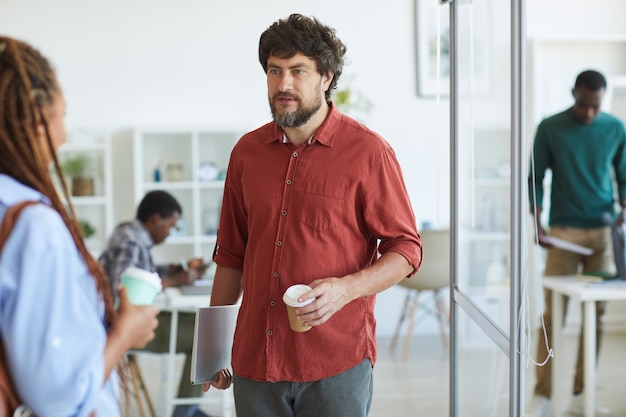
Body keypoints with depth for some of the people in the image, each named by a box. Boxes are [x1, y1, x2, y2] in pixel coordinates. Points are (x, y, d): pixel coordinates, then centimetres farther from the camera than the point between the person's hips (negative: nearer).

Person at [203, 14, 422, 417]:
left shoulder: (368, 151, -6)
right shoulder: (247, 151, 7)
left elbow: (405, 250, -4)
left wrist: (345, 289, -19)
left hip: (337, 365, -3)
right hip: (255, 358, 4)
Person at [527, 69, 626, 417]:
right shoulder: (551, 128, -1)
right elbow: (536, 178, 2)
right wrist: (538, 224, -9)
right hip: (563, 232, -2)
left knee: (596, 314, 4)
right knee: (552, 314, -3)